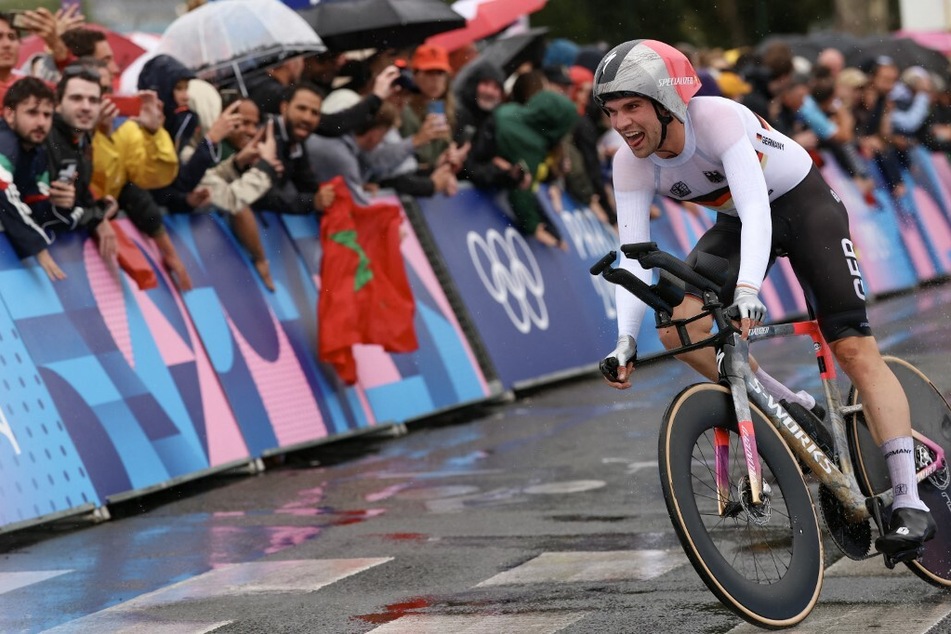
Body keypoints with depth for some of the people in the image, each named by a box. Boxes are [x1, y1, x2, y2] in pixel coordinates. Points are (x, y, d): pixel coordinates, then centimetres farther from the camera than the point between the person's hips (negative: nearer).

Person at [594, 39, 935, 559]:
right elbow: (632, 255, -21)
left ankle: (909, 502, -14)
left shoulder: (718, 118, -34)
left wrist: (747, 290, -59)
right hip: (738, 220, 5)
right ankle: (793, 414, 0)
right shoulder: (631, 165, -18)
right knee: (679, 326, -19)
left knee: (853, 347, -16)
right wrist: (626, 341, -34)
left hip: (802, 201, -5)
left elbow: (756, 207, -44)